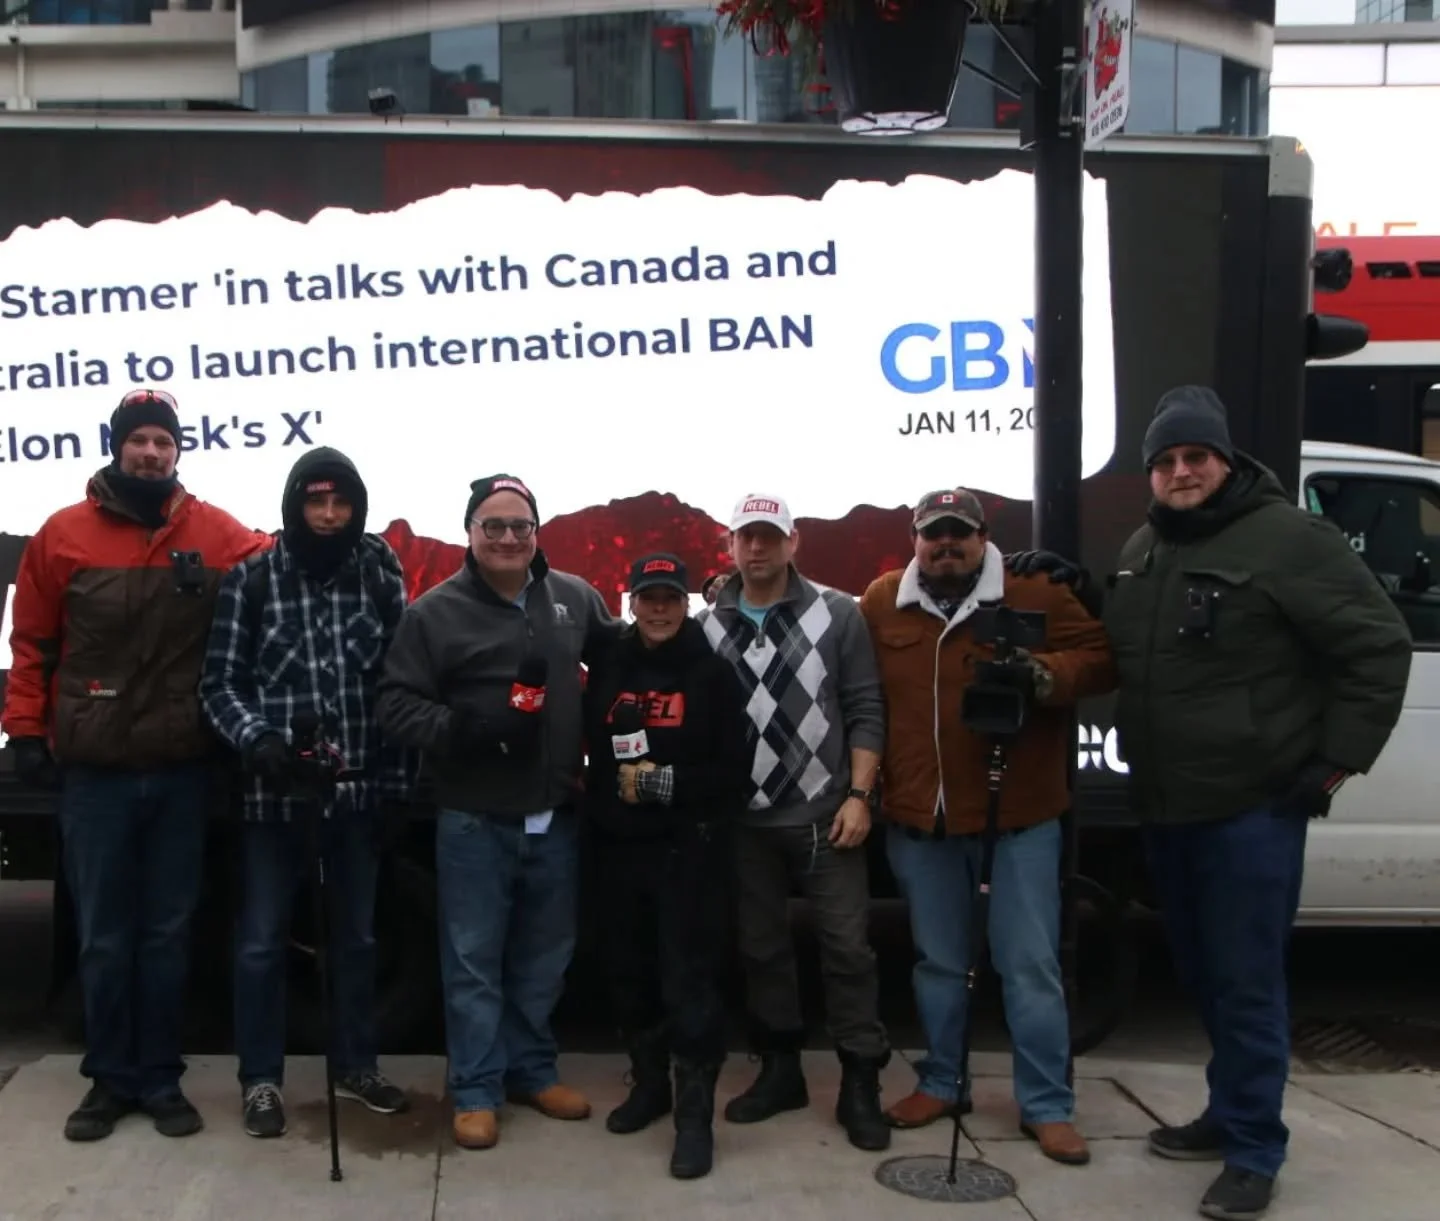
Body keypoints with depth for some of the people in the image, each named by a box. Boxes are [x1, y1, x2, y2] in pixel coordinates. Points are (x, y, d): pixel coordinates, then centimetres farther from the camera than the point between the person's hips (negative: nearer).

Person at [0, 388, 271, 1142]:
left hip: (182, 770, 1)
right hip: (94, 771, -1)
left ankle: (160, 1079, 23)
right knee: (103, 936, 9)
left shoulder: (214, 533, 0)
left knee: (167, 932, 11)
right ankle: (110, 1079, 23)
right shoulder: (63, 535, -1)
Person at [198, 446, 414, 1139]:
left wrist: (398, 777, 0)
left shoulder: (380, 574, 1)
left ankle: (355, 1066, 31)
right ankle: (261, 1079, 23)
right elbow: (220, 683, -4)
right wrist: (256, 738, -22)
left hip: (359, 788, 2)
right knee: (262, 941, 7)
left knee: (356, 936, 15)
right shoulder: (252, 578, -4)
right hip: (275, 790, -2)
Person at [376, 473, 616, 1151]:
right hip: (473, 821, -3)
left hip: (555, 817, 4)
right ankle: (476, 1090, 18)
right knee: (473, 962, 5)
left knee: (544, 957, 16)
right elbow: (397, 705, -9)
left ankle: (532, 1071, 32)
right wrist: (460, 730, -26)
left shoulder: (575, 598, 4)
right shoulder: (435, 611, -6)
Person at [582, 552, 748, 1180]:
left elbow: (734, 772, -6)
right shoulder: (608, 668, 7)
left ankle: (695, 1114, 1)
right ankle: (649, 1083, 31)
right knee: (630, 973, 13)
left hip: (688, 848, -4)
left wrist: (668, 782, -16)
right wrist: (612, 787, -5)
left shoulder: (713, 674, -2)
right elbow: (590, 749, 12)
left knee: (690, 978, -6)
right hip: (619, 846, 4)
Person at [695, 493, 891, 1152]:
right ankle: (780, 1070, 28)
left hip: (824, 815, -3)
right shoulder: (707, 626, 5)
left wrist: (857, 795, -8)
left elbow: (865, 712, -2)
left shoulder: (838, 614, -1)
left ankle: (860, 1084, 11)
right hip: (743, 821, 3)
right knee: (760, 948, 13)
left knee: (846, 946, -1)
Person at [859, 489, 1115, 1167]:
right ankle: (941, 1083, 33)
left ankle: (1047, 1106, 16)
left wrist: (1047, 675, -24)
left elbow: (1099, 657, -5)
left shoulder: (1032, 593, -4)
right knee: (938, 962, 17)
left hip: (1017, 814, -3)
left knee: (1030, 967, 4)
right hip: (918, 818, 3)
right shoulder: (881, 604, 4)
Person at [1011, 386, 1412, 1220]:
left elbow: (1380, 646, -11)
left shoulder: (1287, 538, -12)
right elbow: (1121, 656, 25)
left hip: (1254, 805, -7)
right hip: (1166, 806, 8)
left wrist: (1339, 759, -11)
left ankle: (1254, 1151, 13)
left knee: (1246, 980, 0)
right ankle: (1231, 1115, 34)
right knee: (1202, 973, 18)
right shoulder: (1143, 549, 12)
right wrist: (1072, 592, 8)